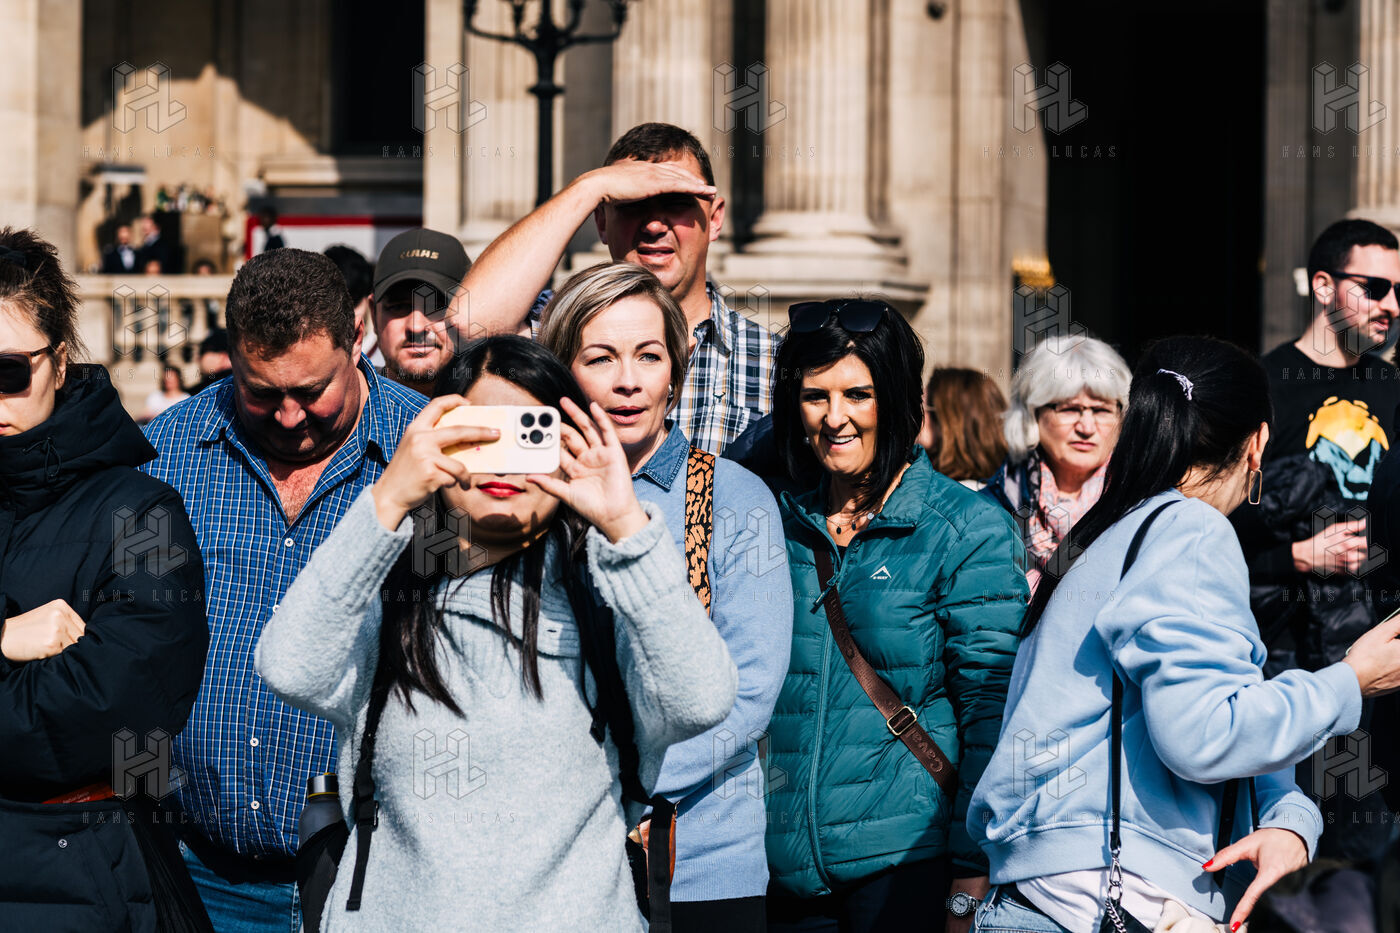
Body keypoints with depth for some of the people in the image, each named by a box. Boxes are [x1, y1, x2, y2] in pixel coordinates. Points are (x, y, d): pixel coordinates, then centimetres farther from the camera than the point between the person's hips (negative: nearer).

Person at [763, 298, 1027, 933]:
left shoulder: (969, 531, -4)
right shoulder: (781, 525, 9)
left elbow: (992, 709, -7)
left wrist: (972, 881, -13)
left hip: (909, 863, -4)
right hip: (790, 869, 4)